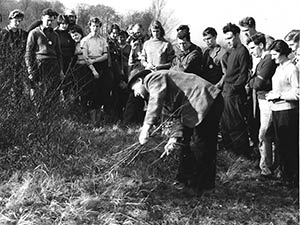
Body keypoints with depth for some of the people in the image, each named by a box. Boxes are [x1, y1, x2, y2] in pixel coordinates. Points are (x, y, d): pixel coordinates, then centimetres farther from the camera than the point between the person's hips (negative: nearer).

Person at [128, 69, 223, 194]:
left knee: (203, 145, -5)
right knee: (182, 142, 15)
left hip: (206, 101, -11)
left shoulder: (152, 78, -4)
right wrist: (174, 138, -2)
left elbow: (156, 101, -24)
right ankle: (185, 180, 24)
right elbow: (178, 118, 14)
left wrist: (146, 127, -31)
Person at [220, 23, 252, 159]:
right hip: (226, 91, 9)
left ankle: (244, 154, 6)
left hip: (235, 93, -9)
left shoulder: (242, 51, -12)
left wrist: (233, 88, -15)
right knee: (225, 122, 15)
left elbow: (243, 74, -15)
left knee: (236, 125, -3)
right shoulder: (230, 51, 15)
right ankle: (228, 147, 27)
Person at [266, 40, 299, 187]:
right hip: (276, 110, 9)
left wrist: (279, 96, -14)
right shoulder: (279, 68, 12)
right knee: (279, 144, 13)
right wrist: (272, 94, 7)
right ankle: (285, 175, 24)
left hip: (288, 111, -9)